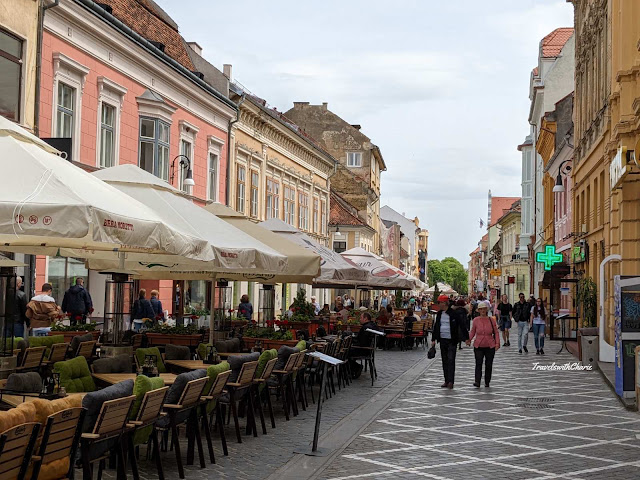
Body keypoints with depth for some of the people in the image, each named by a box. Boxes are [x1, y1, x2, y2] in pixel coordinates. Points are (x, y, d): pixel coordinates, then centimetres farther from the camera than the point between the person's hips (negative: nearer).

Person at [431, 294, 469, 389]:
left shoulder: (454, 313, -9)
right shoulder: (439, 314, 9)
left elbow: (462, 325, -8)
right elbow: (436, 326, 17)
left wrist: (466, 338, -10)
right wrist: (433, 339, 16)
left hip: (452, 341, -6)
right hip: (442, 340, 7)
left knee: (451, 360, -10)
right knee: (444, 361, 10)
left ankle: (451, 381, -12)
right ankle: (446, 381, 16)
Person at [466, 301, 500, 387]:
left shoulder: (491, 320, 0)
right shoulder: (476, 320, -1)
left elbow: (496, 332, 6)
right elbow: (472, 331, 10)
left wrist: (497, 343, -3)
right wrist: (469, 339, -5)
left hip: (490, 346, 1)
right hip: (478, 346, -1)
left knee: (488, 365, 8)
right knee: (478, 364, -10)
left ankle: (487, 382, 19)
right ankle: (477, 382, -14)